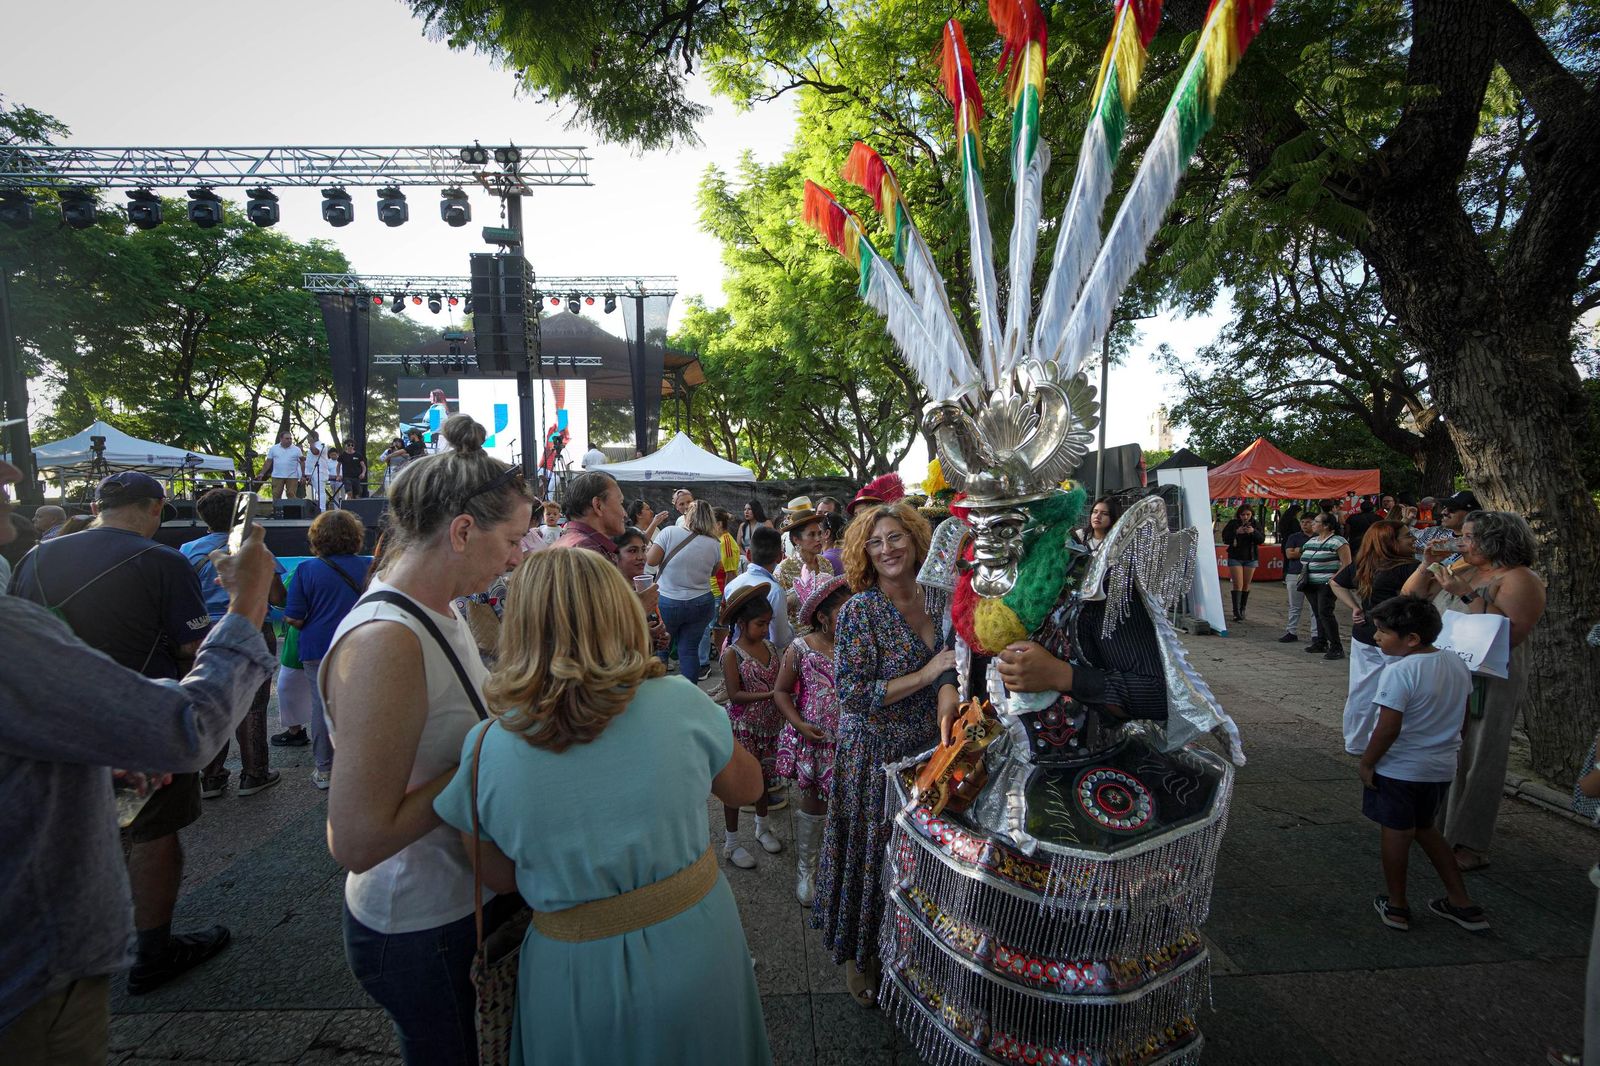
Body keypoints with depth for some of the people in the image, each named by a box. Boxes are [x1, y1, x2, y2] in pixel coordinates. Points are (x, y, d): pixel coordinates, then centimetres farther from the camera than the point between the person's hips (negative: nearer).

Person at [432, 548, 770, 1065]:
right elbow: (746, 787, -2)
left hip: (574, 974, 0)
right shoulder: (681, 703, -20)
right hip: (694, 949, 0)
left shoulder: (485, 749, -18)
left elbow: (499, 878, -2)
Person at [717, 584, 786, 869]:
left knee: (765, 777, 21)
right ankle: (731, 842, 22)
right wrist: (770, 694, -27)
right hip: (743, 727, -6)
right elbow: (734, 695, -21)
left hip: (769, 725, 6)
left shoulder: (771, 647, 1)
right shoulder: (732, 654, -17)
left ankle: (762, 828, 43)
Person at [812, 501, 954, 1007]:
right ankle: (860, 956, 36)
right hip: (875, 754, -5)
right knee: (873, 854, 10)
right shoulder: (860, 610, -17)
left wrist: (951, 693, -1)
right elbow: (854, 695, -22)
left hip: (928, 749, 5)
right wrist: (927, 674, -22)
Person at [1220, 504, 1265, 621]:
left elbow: (1262, 539, -6)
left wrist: (1253, 531, -24)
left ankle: (1242, 609, 20)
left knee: (1246, 585, 9)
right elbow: (1225, 538, -8)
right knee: (1238, 585, -10)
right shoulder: (1233, 523, -4)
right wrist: (1236, 532, -23)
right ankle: (1236, 612, -13)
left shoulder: (1255, 525, 2)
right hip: (1235, 557, -3)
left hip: (1250, 558, 3)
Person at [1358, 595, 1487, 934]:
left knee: (1396, 832, 8)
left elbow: (1388, 728, -24)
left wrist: (1366, 763, -13)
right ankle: (1461, 902, 29)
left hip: (1399, 769, -7)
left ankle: (1396, 906, 20)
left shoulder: (1400, 671, -24)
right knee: (1426, 829, 24)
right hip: (1442, 766, 7)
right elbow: (1462, 713, 11)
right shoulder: (1457, 664, -1)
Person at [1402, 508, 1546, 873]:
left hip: (1488, 685, -7)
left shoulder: (1520, 579, -11)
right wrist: (1428, 565, -1)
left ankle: (1471, 846, 13)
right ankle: (1435, 824, 30)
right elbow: (1410, 595, 13)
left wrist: (1467, 595, -25)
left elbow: (1513, 632, -24)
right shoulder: (1462, 572, 9)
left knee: (1478, 762, 3)